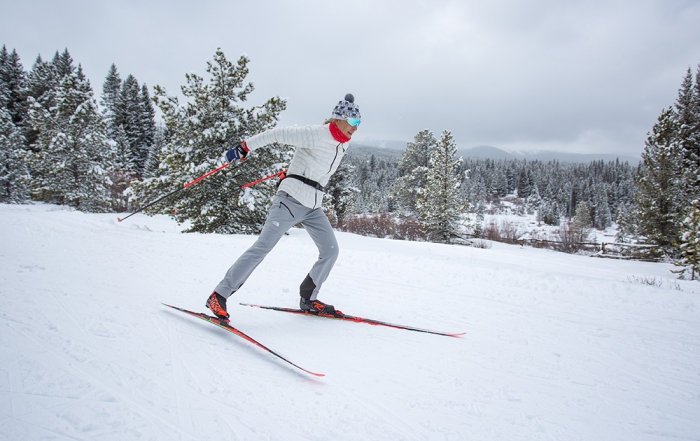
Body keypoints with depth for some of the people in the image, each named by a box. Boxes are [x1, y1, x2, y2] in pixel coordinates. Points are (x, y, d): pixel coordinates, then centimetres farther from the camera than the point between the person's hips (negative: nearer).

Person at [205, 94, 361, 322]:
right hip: (291, 199, -8)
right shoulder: (316, 134, -13)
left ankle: (307, 299, 19)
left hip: (314, 206, 8)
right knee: (262, 247, -13)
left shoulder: (343, 144, 11)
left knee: (330, 251, 4)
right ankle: (219, 296, -5)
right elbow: (279, 134, -16)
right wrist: (245, 146, -19)